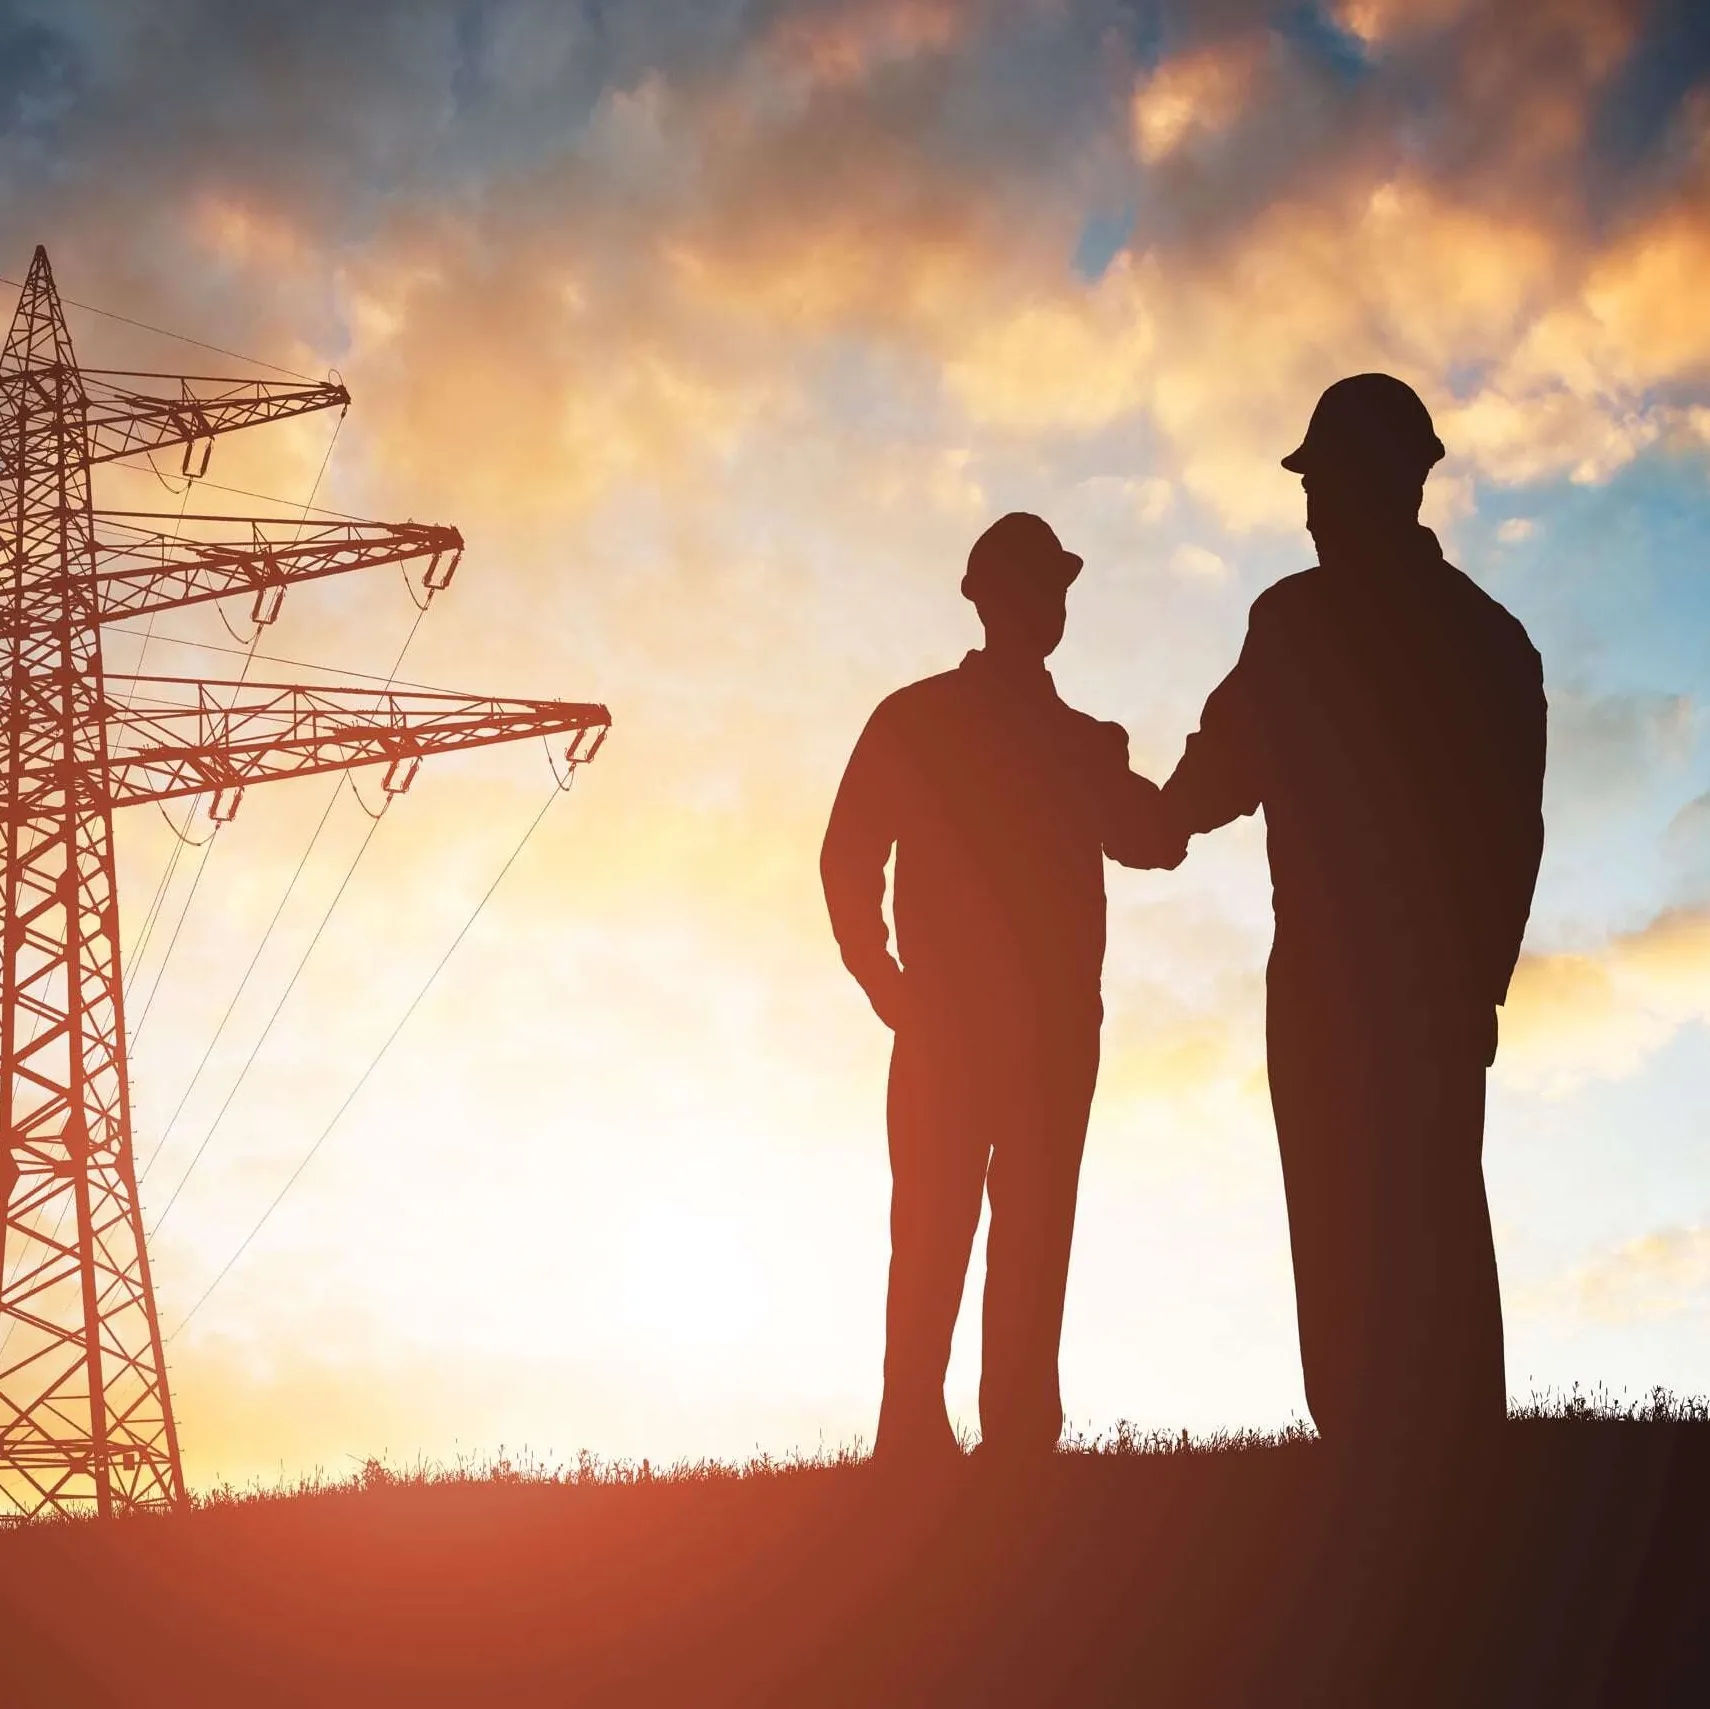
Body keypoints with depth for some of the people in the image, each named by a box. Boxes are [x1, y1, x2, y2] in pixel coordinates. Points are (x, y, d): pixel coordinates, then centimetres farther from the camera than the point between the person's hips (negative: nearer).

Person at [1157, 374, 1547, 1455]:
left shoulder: (1302, 616, -5)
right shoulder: (1492, 634, 12)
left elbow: (1223, 778, -1)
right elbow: (1517, 829, 10)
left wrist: (1155, 813, 20)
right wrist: (1481, 977, 14)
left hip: (1337, 976, -6)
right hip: (1452, 978, 6)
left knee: (1347, 1233, -5)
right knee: (1440, 1230, 9)